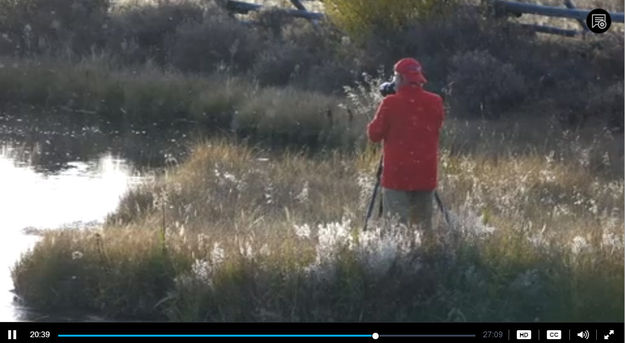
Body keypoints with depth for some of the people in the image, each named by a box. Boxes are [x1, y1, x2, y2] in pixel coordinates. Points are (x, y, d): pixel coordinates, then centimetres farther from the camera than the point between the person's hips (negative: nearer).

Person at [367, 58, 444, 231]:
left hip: (398, 173, -4)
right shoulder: (435, 103, 2)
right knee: (423, 223, 10)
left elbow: (374, 134, -3)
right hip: (426, 175, 4)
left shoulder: (390, 103, -10)